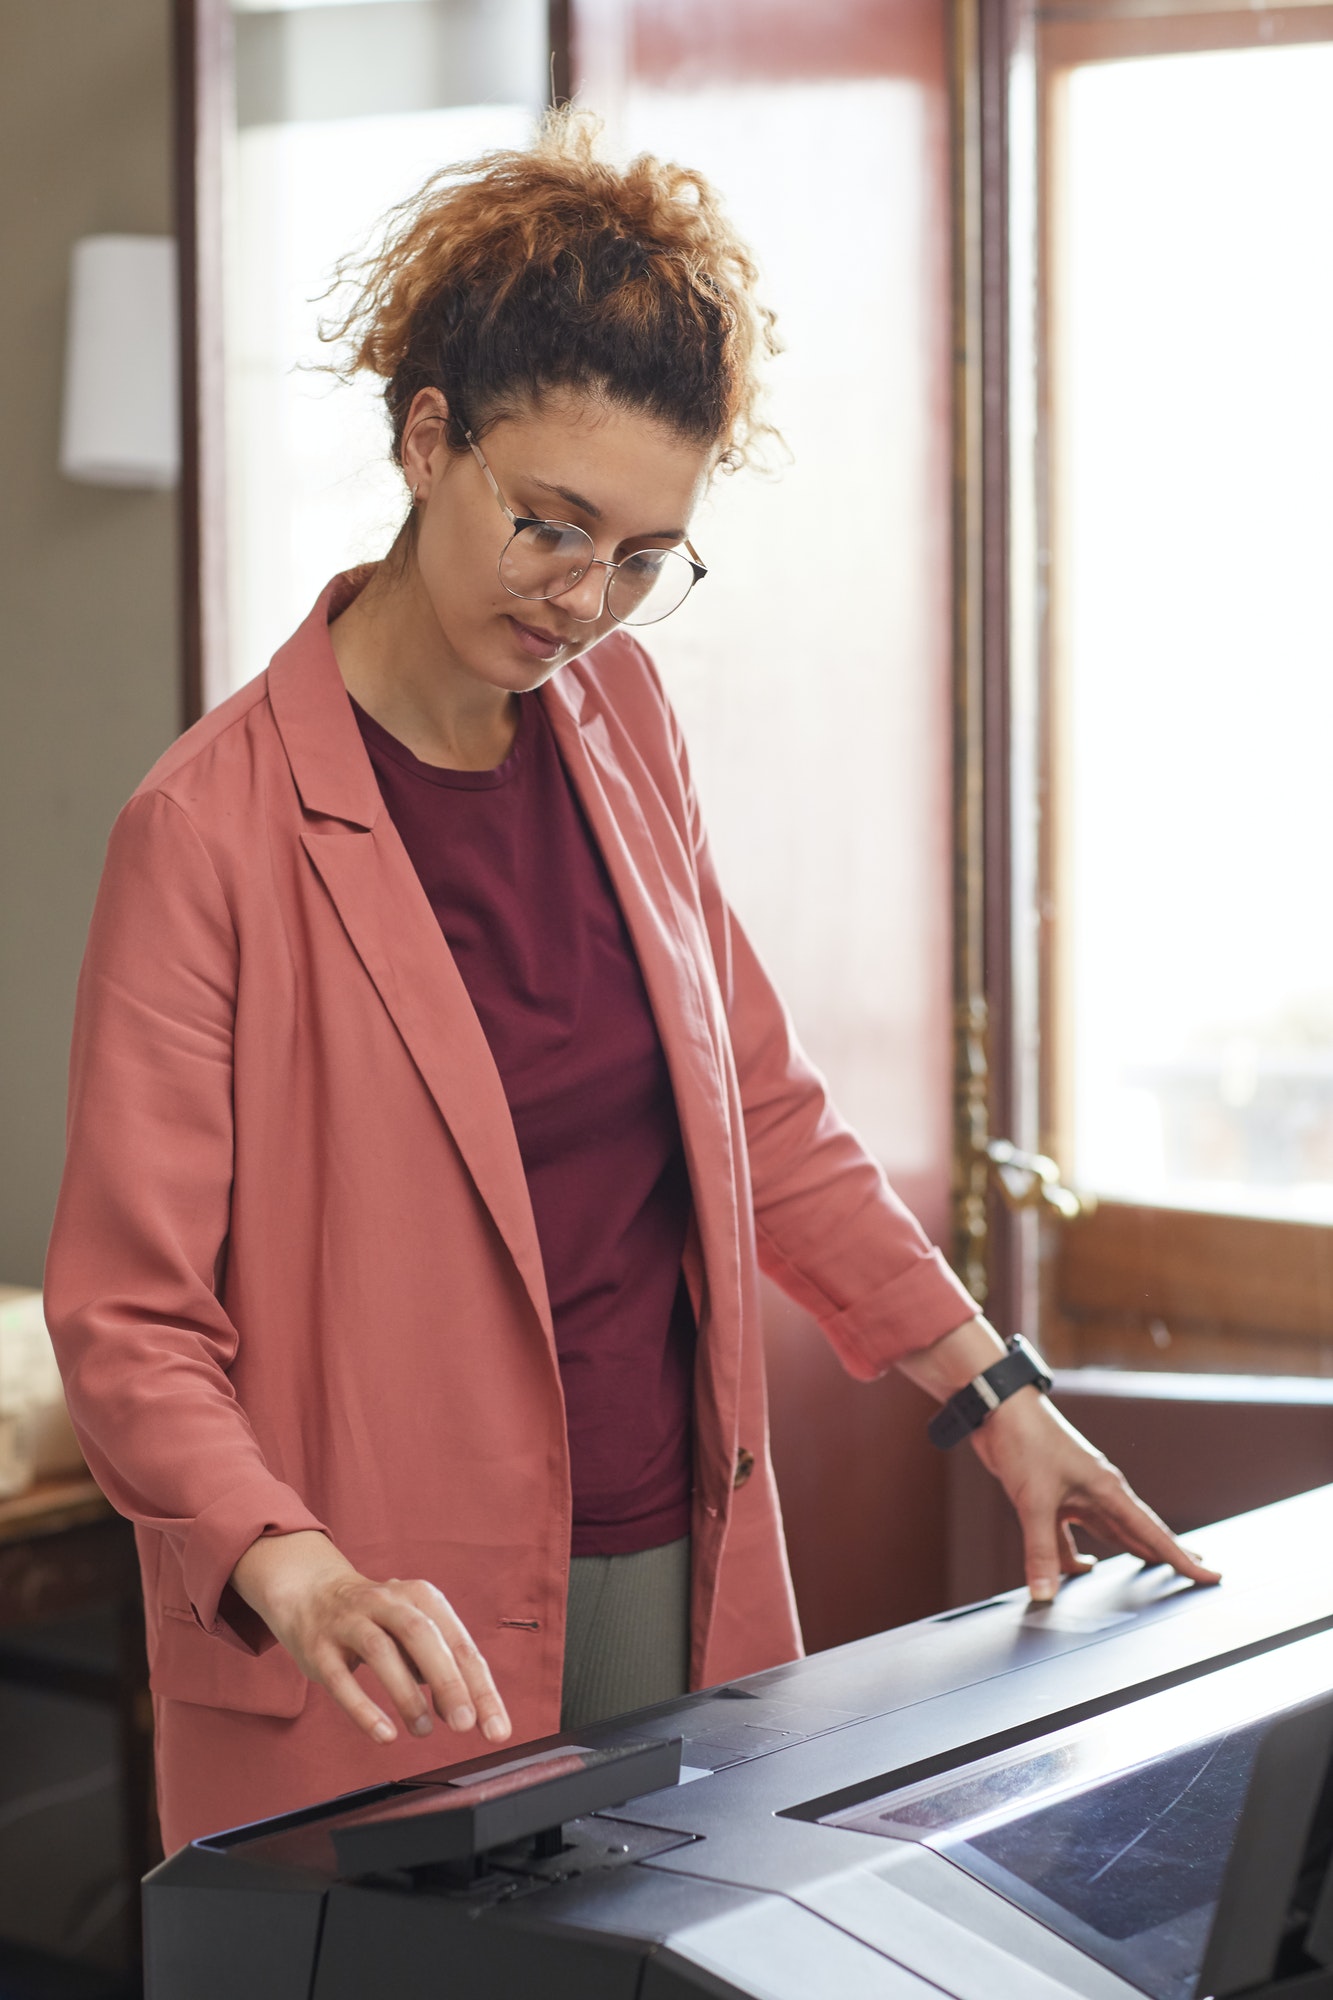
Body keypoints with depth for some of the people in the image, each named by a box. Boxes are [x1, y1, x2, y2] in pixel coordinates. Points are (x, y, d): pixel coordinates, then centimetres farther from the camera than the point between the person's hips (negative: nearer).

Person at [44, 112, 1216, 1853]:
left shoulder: (619, 724, 5)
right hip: (415, 1657, -5)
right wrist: (305, 1579, -31)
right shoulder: (213, 829, -14)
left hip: (681, 1567, 6)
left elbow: (759, 1108, 14)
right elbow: (127, 1319, -15)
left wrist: (992, 1395, 7)